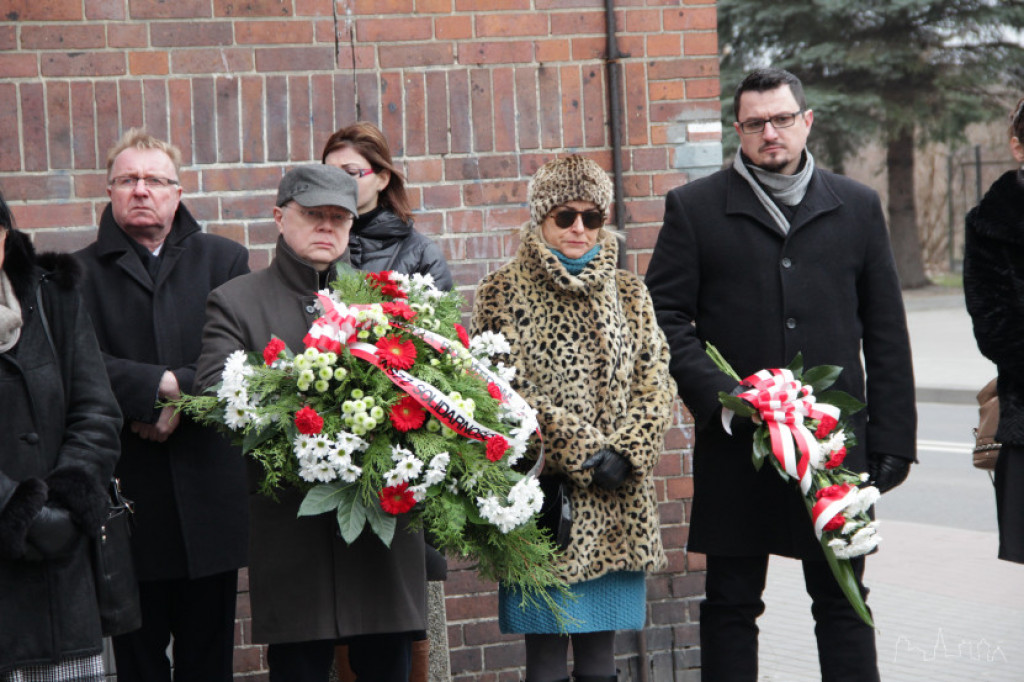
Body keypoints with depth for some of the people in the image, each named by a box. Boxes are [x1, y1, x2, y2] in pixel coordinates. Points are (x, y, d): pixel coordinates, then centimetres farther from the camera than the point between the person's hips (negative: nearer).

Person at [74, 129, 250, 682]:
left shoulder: (223, 260, 10)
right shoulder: (82, 272, 6)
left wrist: (182, 398, -15)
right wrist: (162, 384, -16)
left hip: (208, 487, 1)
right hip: (127, 488, -1)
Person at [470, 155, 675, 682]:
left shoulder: (629, 293, 14)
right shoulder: (503, 293, 0)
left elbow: (655, 385, 9)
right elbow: (506, 391, -8)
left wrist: (626, 453, -8)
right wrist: (585, 453, -13)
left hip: (616, 506, 4)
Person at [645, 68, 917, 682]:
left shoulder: (857, 207, 10)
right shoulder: (694, 208, 4)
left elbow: (886, 332, 10)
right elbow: (665, 315, 1)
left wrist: (892, 437, 4)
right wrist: (718, 395, -12)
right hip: (736, 446, -1)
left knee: (843, 600, 7)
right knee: (731, 603, 6)